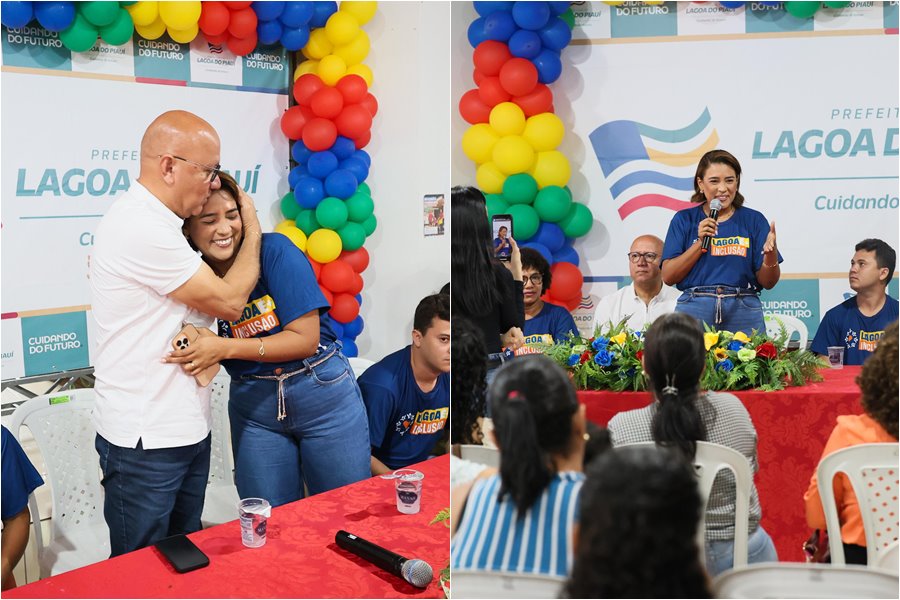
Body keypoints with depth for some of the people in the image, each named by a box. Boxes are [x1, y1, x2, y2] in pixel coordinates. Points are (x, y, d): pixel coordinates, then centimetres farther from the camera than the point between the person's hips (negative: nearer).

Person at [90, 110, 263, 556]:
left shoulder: (157, 222, 12)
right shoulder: (141, 227, -22)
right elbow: (228, 301, -16)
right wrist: (253, 231, -2)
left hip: (186, 429, 10)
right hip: (145, 440, -10)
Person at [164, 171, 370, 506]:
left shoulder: (274, 250, -14)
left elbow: (305, 339, -18)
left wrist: (225, 347, -25)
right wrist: (194, 348, -20)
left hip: (323, 396, -2)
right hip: (254, 408, 3)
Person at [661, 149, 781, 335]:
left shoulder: (754, 220, 9)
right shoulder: (684, 219, 8)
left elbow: (768, 283, 7)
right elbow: (668, 277, -1)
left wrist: (770, 255, -12)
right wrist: (700, 242, -9)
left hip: (744, 313, 1)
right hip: (694, 310, -1)